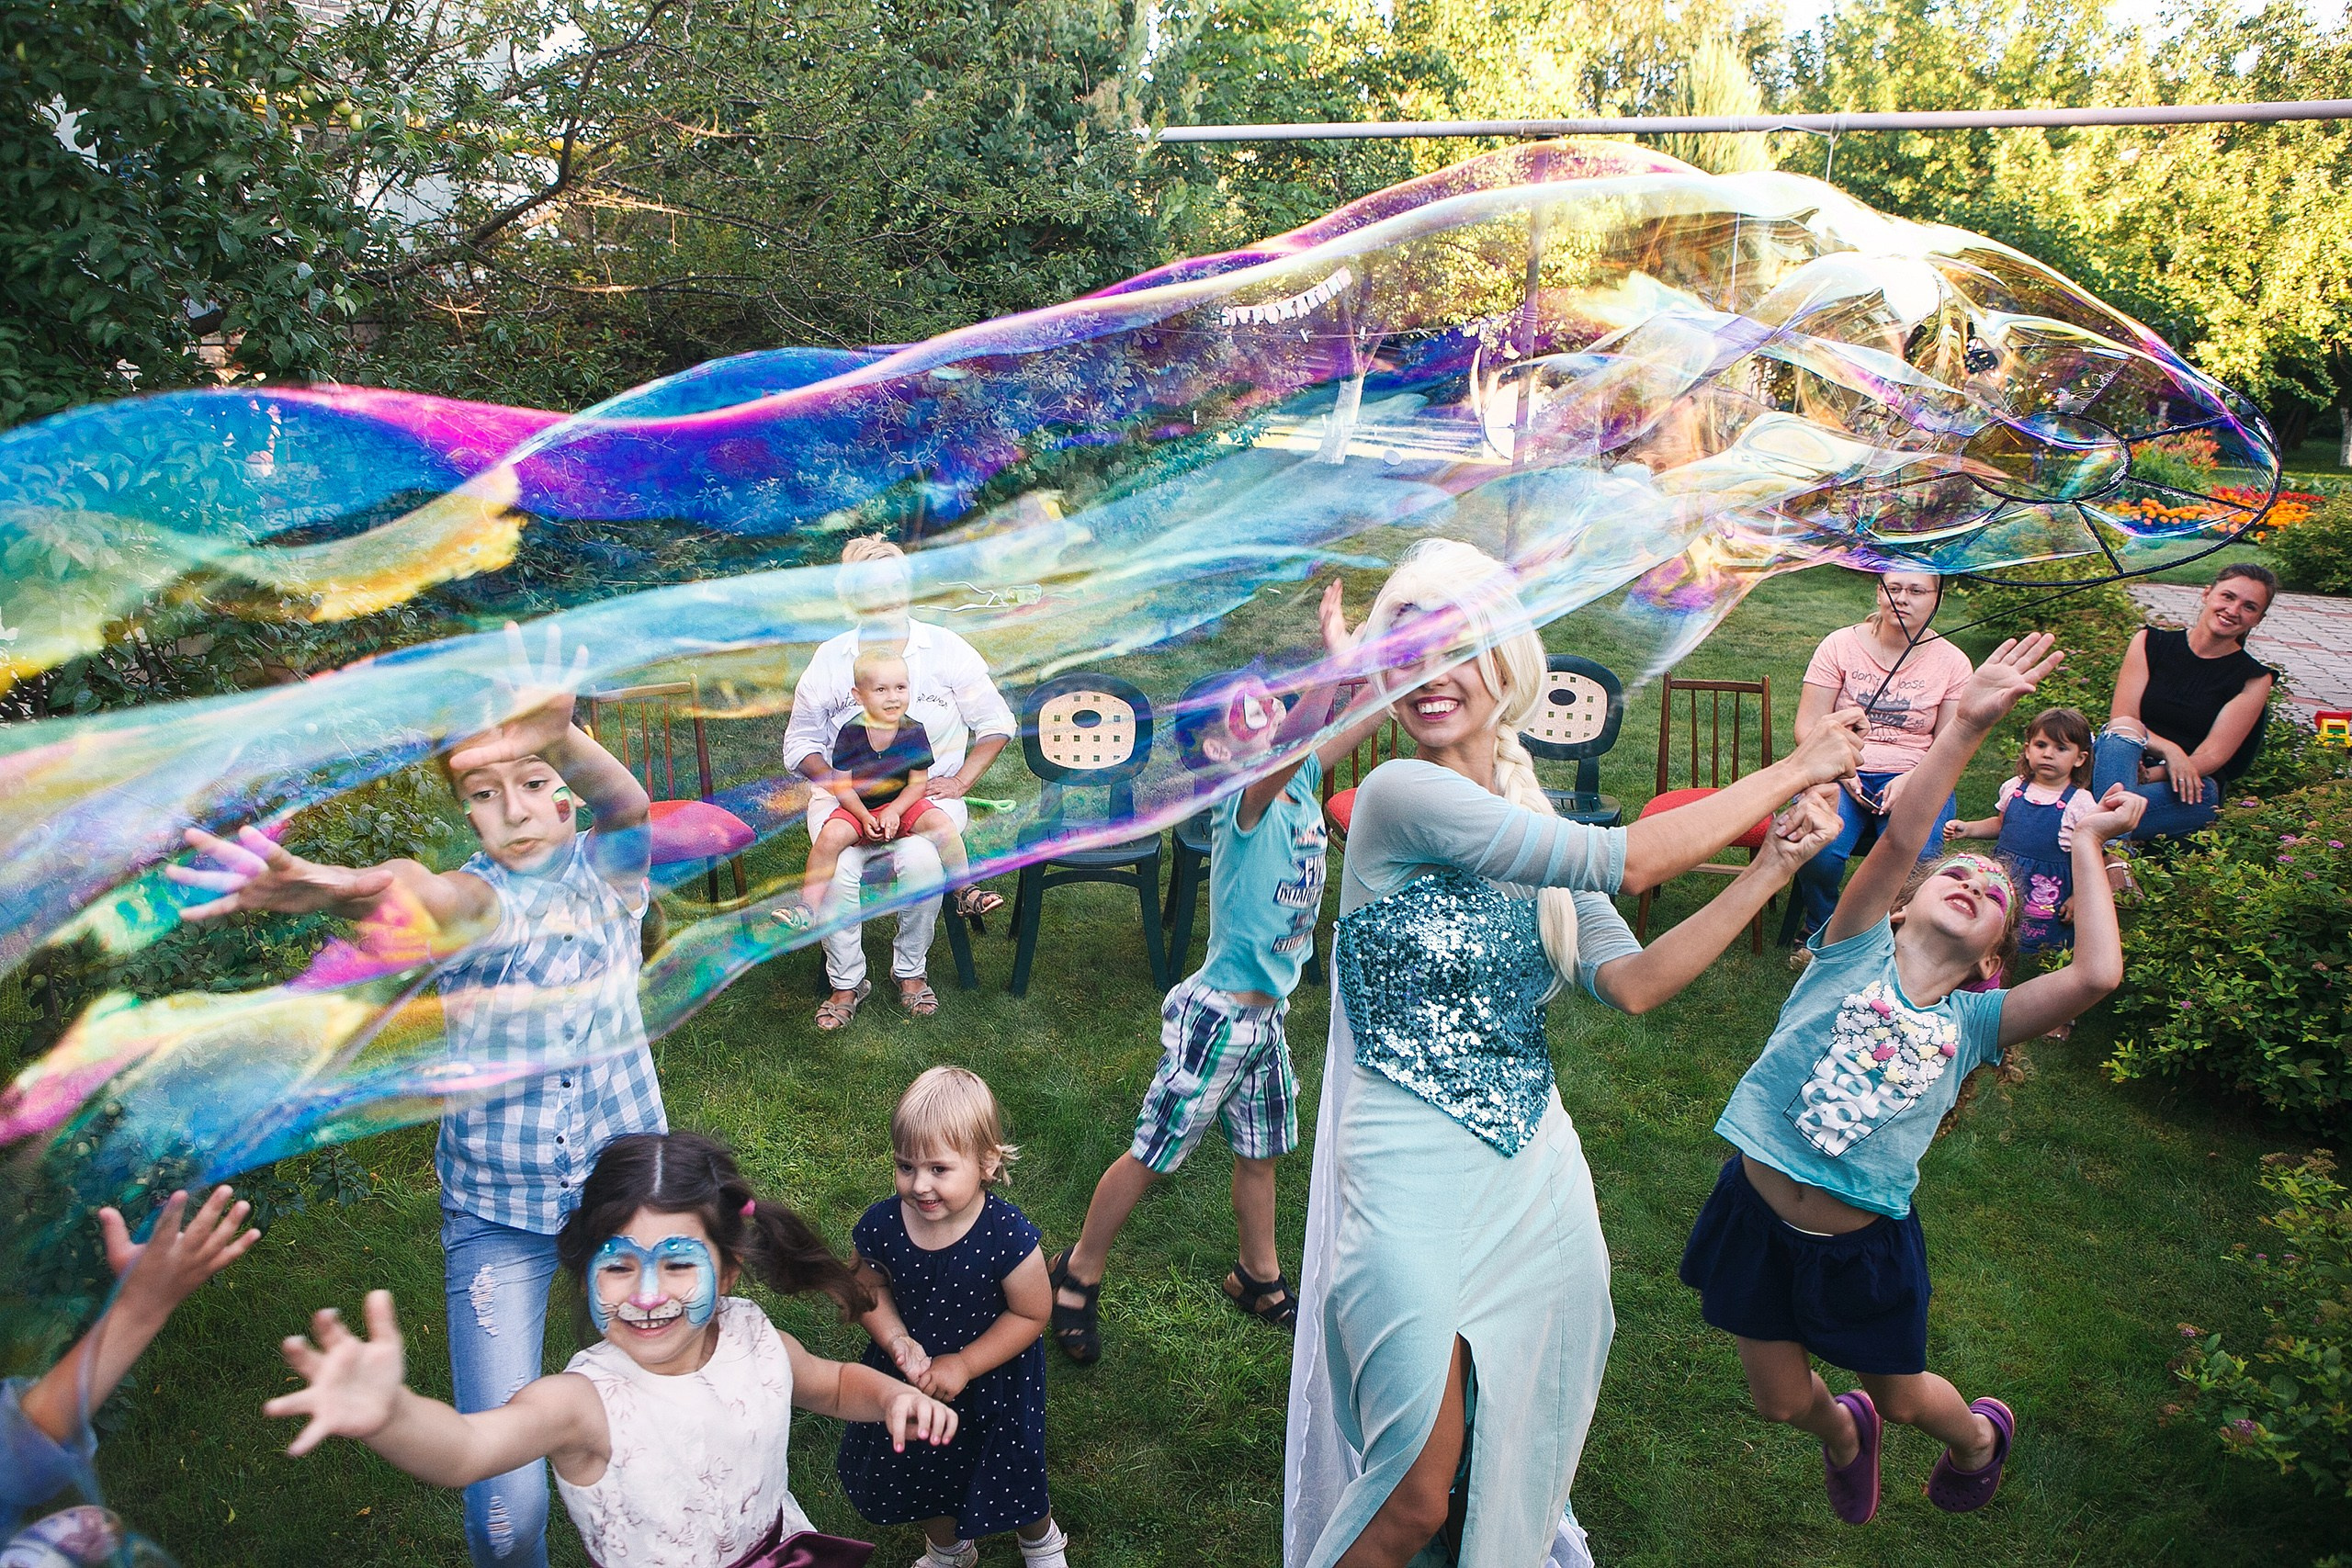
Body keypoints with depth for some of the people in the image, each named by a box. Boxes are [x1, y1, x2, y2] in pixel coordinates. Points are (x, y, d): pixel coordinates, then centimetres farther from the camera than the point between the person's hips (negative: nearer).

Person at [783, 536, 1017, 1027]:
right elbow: (800, 742, 10)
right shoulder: (829, 658, 6)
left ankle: (911, 969, -6)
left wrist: (959, 782, -6)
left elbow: (996, 723, 8)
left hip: (929, 790, -1)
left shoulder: (946, 648, 4)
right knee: (836, 868, -30)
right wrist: (836, 782, -11)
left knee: (920, 859, -33)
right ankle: (846, 982, -5)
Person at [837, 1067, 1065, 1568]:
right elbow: (871, 1287, -5)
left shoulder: (1007, 1236, -33)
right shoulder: (882, 1226, -23)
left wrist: (964, 1365, -23)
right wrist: (897, 1341, -22)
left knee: (1012, 1478, 20)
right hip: (913, 1374, 3)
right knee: (918, 1473, 26)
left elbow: (1030, 1314, -21)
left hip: (994, 1383, -3)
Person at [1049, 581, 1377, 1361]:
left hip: (1265, 1015, 8)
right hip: (1218, 1014, -8)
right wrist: (1336, 659, -55)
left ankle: (1259, 1277, 42)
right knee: (1152, 1154, 6)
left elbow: (1364, 715, 7)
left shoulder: (1298, 784, 1)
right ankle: (1079, 1273, 25)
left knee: (1260, 1150, 22)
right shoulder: (1245, 801, -23)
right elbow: (1290, 746, -45)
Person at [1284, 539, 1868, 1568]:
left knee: (1517, 1464, 18)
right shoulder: (1399, 797, -16)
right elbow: (1625, 862, -20)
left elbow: (1633, 983, -4)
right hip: (1415, 1182, -6)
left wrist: (1770, 869, -9)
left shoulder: (1538, 833, 6)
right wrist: (1792, 769, -12)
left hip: (1538, 1174, 7)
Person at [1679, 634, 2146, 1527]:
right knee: (1783, 1401, 16)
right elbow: (1899, 839, -23)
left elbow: (2097, 974, -20)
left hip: (1864, 1244, 1)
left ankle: (1981, 1435, 58)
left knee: (1900, 1397, 22)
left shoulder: (1973, 1021, -4)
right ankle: (1842, 1434, 52)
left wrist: (2086, 843, -10)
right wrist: (1967, 726, -31)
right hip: (1759, 1212, -1)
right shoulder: (1856, 952, -8)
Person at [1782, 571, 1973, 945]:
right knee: (1819, 850, -31)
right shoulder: (1840, 645, 2)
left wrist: (1909, 781, -15)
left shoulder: (1952, 663, 5)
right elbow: (1808, 728, -1)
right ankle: (1818, 932, 0)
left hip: (1915, 779, 1)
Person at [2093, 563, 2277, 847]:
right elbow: (2120, 719, -1)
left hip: (2190, 789, 0)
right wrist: (2168, 750, -20)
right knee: (2125, 728, -33)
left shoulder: (2253, 679, 6)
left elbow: (2211, 756, -5)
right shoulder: (2151, 642, 10)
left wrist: (2151, 776, -22)